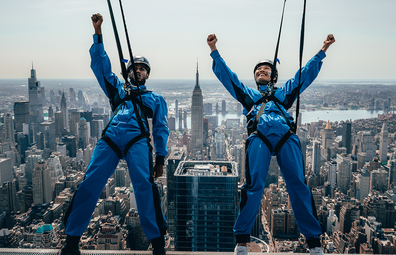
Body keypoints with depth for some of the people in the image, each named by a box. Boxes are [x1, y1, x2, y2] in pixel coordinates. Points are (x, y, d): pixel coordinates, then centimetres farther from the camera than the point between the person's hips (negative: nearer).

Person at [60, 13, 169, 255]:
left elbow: (161, 129, 16)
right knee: (89, 184, -9)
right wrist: (98, 32, 15)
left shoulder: (156, 99, 25)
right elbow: (100, 63, 23)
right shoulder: (118, 88, 30)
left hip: (137, 140, -2)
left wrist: (160, 157, 4)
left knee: (144, 184, -21)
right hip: (110, 138, 2)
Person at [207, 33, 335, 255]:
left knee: (298, 185, -7)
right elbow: (225, 74, 29)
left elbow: (307, 73, 33)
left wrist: (323, 50, 28)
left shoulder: (284, 92, 36)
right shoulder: (248, 93, 34)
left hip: (287, 137, 1)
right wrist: (214, 50, 22)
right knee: (254, 185, -14)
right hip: (259, 136, -1)